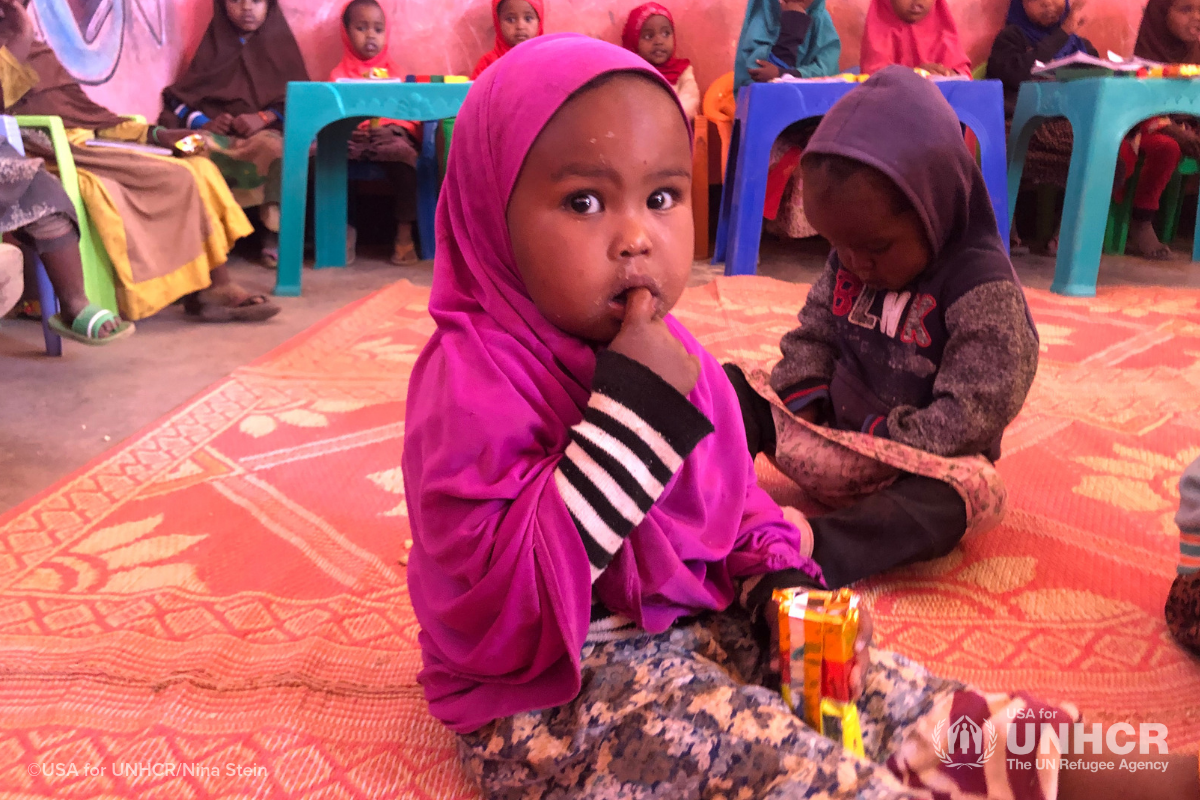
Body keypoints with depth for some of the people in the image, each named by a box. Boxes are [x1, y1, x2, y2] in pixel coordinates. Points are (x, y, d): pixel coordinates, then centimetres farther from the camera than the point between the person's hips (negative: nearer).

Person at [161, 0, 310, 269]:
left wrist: (265, 117, -14)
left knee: (277, 148, -37)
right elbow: (180, 98, 11)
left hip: (266, 133, -1)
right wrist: (203, 122, -10)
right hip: (219, 135, 2)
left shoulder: (280, 45, 15)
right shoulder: (213, 45, 18)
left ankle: (274, 233, -27)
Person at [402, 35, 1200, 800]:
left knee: (885, 689, -5)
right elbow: (495, 601, -31)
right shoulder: (473, 375, -22)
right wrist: (631, 410, -33)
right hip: (552, 695, -7)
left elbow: (730, 503, 15)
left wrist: (780, 584, -7)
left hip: (697, 623, 8)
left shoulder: (662, 351, 4)